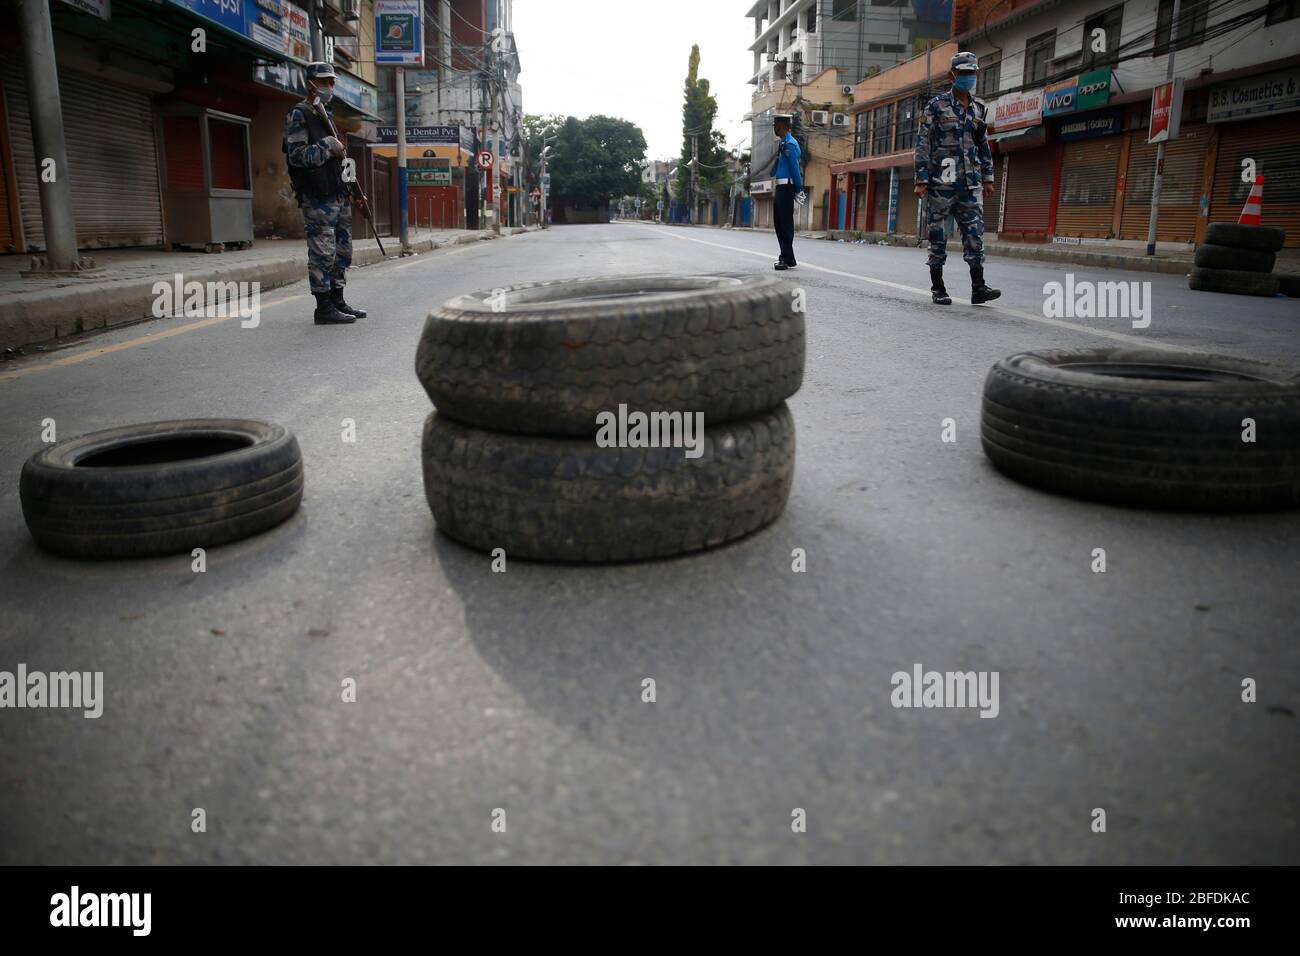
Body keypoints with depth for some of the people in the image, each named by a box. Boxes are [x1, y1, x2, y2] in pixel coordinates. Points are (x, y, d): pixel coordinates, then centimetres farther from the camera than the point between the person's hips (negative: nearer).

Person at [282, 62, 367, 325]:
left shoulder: (326, 116, 21)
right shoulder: (298, 115, -5)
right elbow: (297, 155, -16)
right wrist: (328, 145, -13)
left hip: (338, 195, 9)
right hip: (318, 199, -9)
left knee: (342, 252, 11)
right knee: (322, 253, -8)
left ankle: (338, 302, 18)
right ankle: (323, 308, -5)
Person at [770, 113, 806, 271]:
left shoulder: (789, 144, -13)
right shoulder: (783, 143, 18)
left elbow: (795, 169, -16)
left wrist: (798, 190, -16)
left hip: (786, 188, -10)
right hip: (780, 187, 10)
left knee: (786, 224, -8)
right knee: (779, 222, 13)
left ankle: (788, 259, -6)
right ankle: (786, 257, 19)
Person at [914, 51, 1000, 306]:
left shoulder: (979, 109, 16)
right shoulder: (936, 106, 0)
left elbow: (984, 146, 21)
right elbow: (923, 144, -5)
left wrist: (988, 178, 14)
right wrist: (921, 180, -12)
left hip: (970, 182, 4)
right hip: (941, 180, -4)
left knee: (975, 232, -4)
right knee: (938, 235, 0)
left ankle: (978, 287, -6)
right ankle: (937, 288, 8)